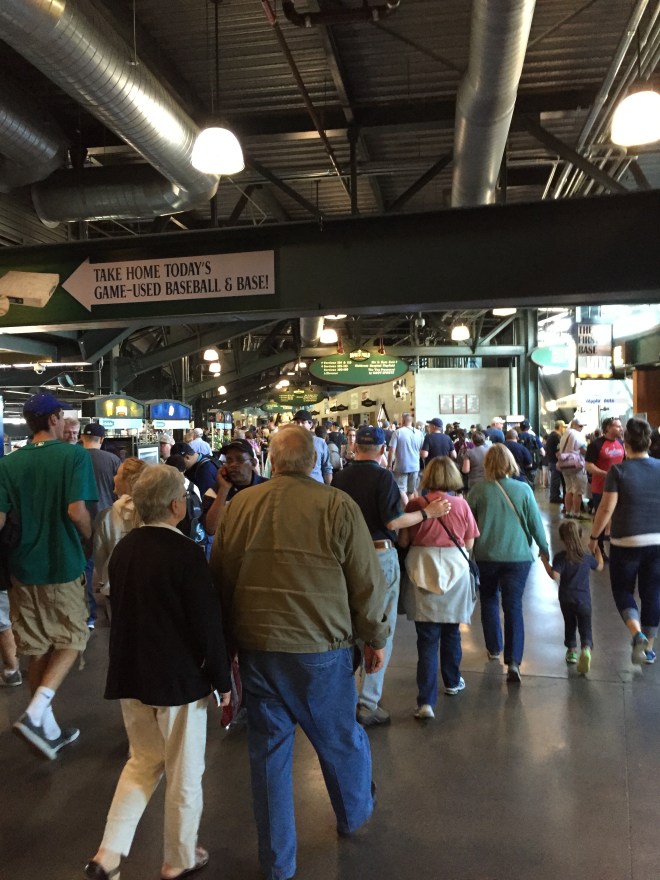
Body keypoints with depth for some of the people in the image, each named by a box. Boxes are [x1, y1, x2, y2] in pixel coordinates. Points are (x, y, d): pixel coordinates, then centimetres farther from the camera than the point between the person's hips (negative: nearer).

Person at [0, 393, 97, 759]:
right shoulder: (74, 455, -11)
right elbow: (76, 511, -20)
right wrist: (89, 540, -2)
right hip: (63, 565, -4)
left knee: (38, 650, 14)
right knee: (71, 641, 14)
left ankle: (49, 730, 25)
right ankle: (35, 713, -4)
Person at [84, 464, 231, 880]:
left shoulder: (123, 548, -1)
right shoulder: (187, 553, -21)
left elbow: (120, 610, 10)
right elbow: (208, 623, -18)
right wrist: (222, 680, -7)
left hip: (131, 674, 6)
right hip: (179, 678, -6)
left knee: (143, 761, 24)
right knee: (183, 772, 14)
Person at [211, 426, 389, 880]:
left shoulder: (242, 504, -3)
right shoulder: (337, 505, -12)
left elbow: (219, 577, 6)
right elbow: (367, 580, -7)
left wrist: (227, 639, 18)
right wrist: (376, 637, 8)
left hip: (256, 643, 2)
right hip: (320, 646, -2)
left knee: (269, 748, 16)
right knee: (340, 738, 22)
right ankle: (355, 814, 47)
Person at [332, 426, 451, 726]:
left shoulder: (339, 478, 2)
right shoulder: (383, 477, -12)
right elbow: (392, 521, -17)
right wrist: (428, 512, -6)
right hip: (380, 556, -5)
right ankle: (368, 704, 7)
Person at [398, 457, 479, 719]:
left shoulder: (415, 504, -8)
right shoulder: (461, 504, -5)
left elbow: (403, 541, -3)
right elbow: (469, 544, 1)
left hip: (423, 571, -1)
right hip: (455, 570, 2)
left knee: (427, 638, 1)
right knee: (451, 631, 21)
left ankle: (426, 701, -5)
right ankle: (452, 682, 40)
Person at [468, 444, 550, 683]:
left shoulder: (478, 490, -7)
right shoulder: (523, 489, -6)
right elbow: (535, 522, -1)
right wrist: (544, 548, 15)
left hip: (485, 555, 0)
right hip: (517, 556, 0)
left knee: (489, 601, 20)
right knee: (513, 606, 3)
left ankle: (494, 648, 32)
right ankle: (513, 661, -7)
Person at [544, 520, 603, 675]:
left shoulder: (560, 557, -12)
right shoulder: (587, 557, -3)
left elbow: (555, 576, -20)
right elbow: (599, 567, 15)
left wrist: (545, 562, -11)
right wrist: (597, 551, 27)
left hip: (566, 599, 0)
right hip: (583, 599, 0)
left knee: (569, 624, 19)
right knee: (585, 627, 1)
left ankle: (571, 650, 28)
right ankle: (586, 648, -23)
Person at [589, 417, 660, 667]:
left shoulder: (618, 471, -11)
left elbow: (607, 508, -12)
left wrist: (593, 537, -2)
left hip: (626, 542, -3)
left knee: (623, 590, 12)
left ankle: (637, 633, -11)